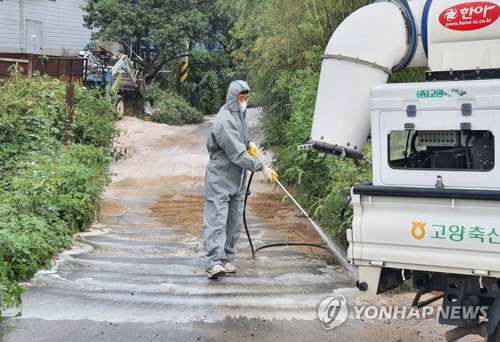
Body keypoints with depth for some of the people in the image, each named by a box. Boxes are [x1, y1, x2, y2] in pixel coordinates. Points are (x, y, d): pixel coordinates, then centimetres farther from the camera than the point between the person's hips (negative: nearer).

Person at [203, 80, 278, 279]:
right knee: (217, 219, -12)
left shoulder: (239, 114, 10)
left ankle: (227, 259, 19)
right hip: (220, 179, -9)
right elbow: (238, 154, -24)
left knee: (234, 221, 10)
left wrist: (249, 142, 6)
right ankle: (214, 263, -16)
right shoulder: (224, 122, -21)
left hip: (237, 178, 9)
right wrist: (262, 168, -22)